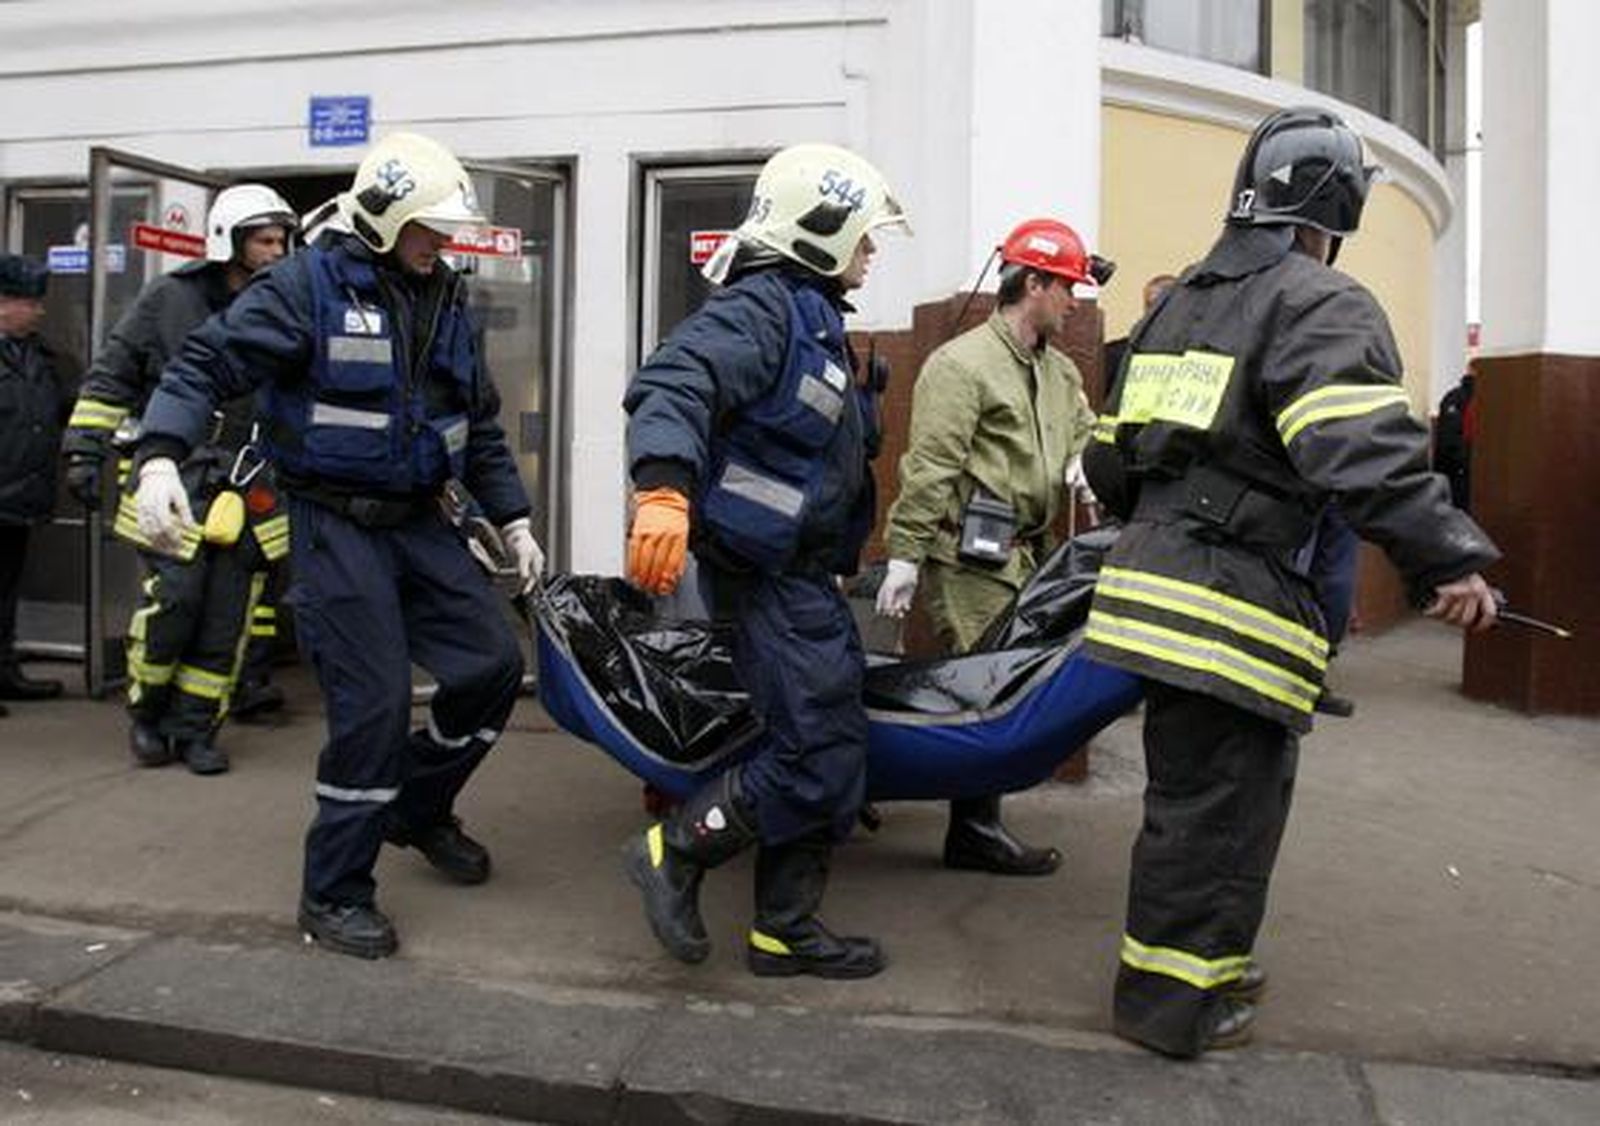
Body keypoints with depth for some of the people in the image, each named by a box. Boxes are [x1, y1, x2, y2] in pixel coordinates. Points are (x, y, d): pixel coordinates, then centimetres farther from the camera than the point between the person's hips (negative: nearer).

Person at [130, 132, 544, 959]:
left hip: (419, 521, 7)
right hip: (338, 526, -7)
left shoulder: (444, 299, 12)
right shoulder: (307, 285, -9)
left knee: (495, 663, 4)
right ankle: (333, 895, 9)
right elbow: (206, 364, -14)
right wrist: (159, 457, -30)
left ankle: (418, 807, 29)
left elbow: (481, 423, 18)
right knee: (373, 705, -8)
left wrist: (513, 522, 15)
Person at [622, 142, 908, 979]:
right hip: (767, 575, -10)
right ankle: (673, 851, 7)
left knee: (829, 757, 12)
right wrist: (663, 488, -48)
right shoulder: (761, 309, -14)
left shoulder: (816, 320, 19)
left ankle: (784, 930, 22)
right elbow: (672, 383, -31)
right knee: (818, 757, -9)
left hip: (805, 577, 10)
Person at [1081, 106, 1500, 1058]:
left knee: (1200, 789, 21)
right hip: (1237, 603, -9)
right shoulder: (1322, 305, -7)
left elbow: (1109, 454, 20)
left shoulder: (1178, 303, 19)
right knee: (1214, 803, 3)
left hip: (1156, 578, 9)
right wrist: (1450, 560, -18)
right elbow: (1366, 449, -23)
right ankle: (1168, 999, 14)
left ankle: (1206, 962, 35)